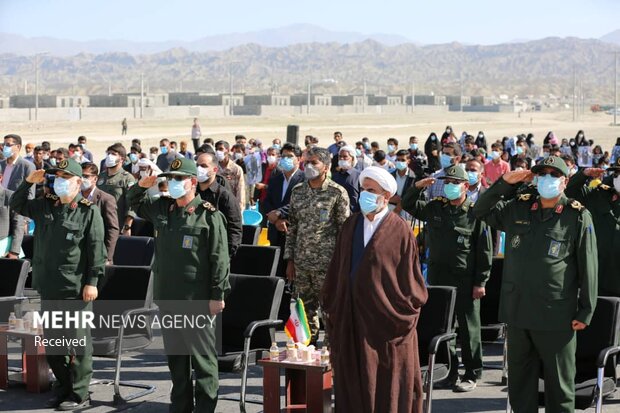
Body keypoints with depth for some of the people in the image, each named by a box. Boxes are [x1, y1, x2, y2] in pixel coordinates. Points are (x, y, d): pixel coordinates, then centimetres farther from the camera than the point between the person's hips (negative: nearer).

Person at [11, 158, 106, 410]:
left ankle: (79, 395, 7)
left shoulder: (88, 211, -6)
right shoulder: (45, 206, 12)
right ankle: (63, 389, 27)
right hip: (48, 288, 7)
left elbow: (96, 249, -9)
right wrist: (28, 182, 7)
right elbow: (16, 205, 22)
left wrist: (92, 281, -13)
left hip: (76, 289, -7)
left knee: (77, 342, -1)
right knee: (52, 342, 14)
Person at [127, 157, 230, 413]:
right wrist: (142, 185, 7)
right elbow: (134, 203, 29)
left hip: (196, 300, -7)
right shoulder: (162, 209, 10)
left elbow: (219, 259, -11)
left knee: (202, 356, -1)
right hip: (167, 296, 7)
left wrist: (217, 295, -14)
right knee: (175, 354, 14)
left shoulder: (209, 216, -8)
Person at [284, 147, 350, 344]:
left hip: (327, 262, -5)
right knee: (307, 308, 10)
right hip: (302, 262, 5)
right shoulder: (298, 191, 11)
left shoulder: (337, 192, -4)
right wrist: (290, 259, 11)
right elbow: (292, 227, 14)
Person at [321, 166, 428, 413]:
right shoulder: (351, 226, 8)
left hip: (385, 318, -4)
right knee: (355, 382, 8)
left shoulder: (400, 231, -6)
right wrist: (332, 307, 9)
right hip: (351, 316, 4)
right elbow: (337, 270, 12)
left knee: (387, 381, 2)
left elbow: (411, 277, -5)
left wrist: (402, 315, -8)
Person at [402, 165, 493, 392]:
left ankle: (472, 375, 13)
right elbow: (407, 205, 17)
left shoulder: (475, 213, -8)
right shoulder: (434, 208, 7)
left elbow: (485, 251, -7)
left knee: (468, 328, 3)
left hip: (466, 281, -5)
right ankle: (450, 371, 20)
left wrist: (480, 282, -9)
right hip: (438, 278, 5)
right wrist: (417, 187, -2)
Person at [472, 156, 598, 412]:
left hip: (556, 315, -4)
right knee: (520, 381, 14)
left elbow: (588, 267, -3)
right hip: (517, 312, 4)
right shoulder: (518, 209, 9)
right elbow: (480, 211, 13)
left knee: (559, 384, 4)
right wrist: (504, 184, 0)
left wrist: (585, 311, -6)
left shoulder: (578, 217, -3)